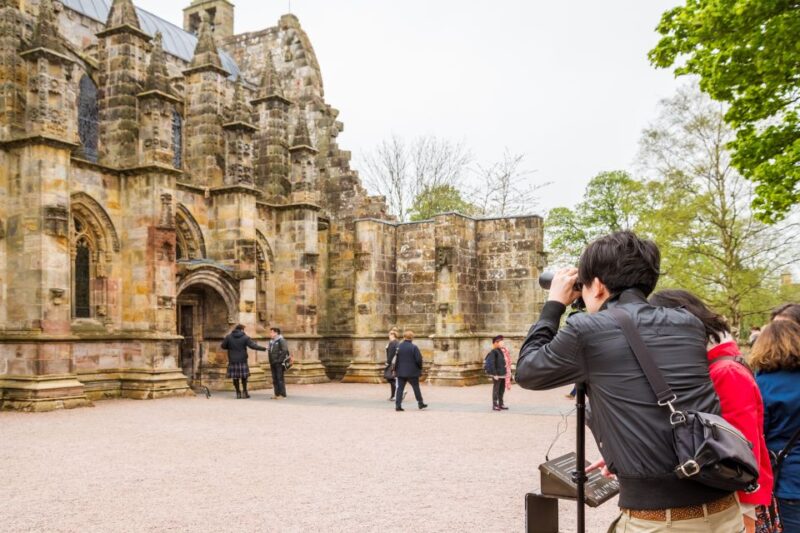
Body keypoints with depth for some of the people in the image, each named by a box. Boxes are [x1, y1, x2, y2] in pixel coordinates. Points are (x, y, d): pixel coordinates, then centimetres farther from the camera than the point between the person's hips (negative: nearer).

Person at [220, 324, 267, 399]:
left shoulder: (228, 337, 1)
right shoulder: (245, 337, -5)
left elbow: (223, 346, 5)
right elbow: (253, 345, -10)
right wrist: (264, 348, -4)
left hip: (232, 360, 1)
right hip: (242, 360, -1)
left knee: (235, 377, 7)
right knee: (244, 376, 11)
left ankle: (238, 393, 10)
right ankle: (244, 392, 9)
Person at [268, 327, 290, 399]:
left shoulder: (281, 341, -9)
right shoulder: (271, 342, 17)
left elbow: (285, 351, -16)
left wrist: (279, 360, -17)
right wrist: (270, 362, 17)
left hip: (279, 363, -8)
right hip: (273, 364, 8)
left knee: (280, 378, -6)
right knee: (274, 379, 10)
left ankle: (282, 394, -2)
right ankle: (276, 394, 15)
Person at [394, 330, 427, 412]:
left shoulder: (398, 347, 0)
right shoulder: (414, 347, -12)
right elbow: (419, 359, -13)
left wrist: (396, 368, 12)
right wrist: (420, 368, 5)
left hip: (401, 372, 3)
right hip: (412, 372, -3)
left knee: (400, 388, 5)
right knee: (416, 388, 10)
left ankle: (398, 405, -2)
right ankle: (420, 403, 20)